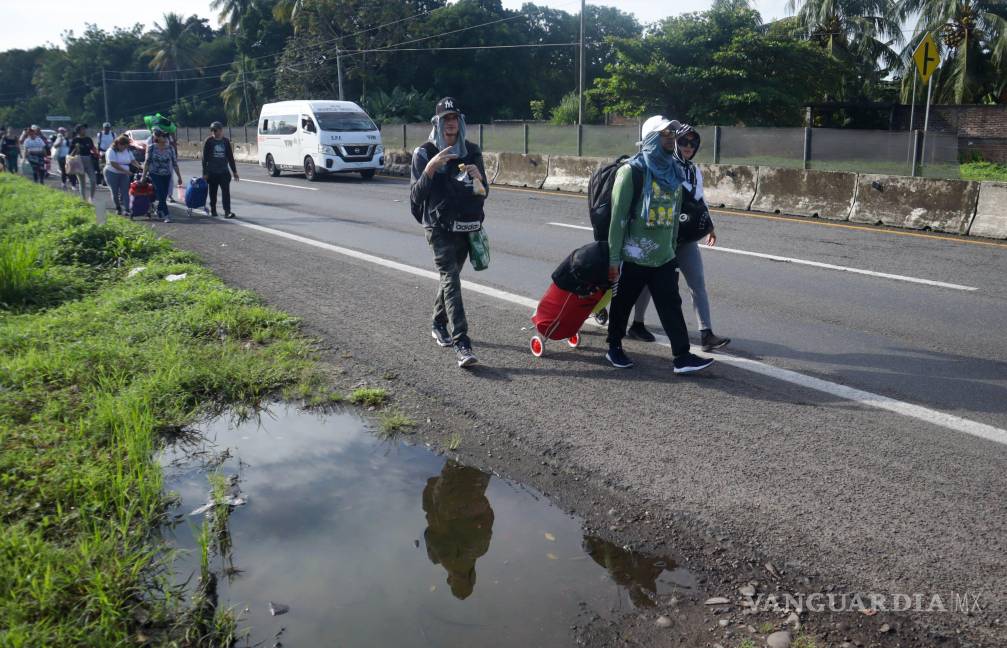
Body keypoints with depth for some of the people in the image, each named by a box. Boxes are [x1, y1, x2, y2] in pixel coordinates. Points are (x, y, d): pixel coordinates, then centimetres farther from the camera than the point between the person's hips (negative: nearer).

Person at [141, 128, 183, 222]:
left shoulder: (170, 149, 1)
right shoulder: (152, 148, -5)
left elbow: (175, 164, 5)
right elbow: (147, 163, -1)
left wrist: (179, 177, 4)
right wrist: (144, 176, -2)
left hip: (167, 176, 3)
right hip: (155, 175, -3)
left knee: (164, 196, 7)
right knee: (161, 196, -11)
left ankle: (159, 212, 32)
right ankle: (166, 216, -12)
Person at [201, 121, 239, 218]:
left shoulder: (226, 141, 6)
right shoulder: (209, 141, -1)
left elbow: (230, 157, 13)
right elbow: (204, 158, -1)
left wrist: (234, 171, 11)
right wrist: (205, 173, -5)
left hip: (224, 172, 1)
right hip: (212, 172, -1)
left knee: (226, 192, -10)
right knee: (213, 192, 9)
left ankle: (227, 211, -14)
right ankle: (213, 210, 25)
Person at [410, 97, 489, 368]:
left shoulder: (472, 152, 6)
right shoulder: (424, 154, -5)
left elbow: (483, 194, 6)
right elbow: (415, 197, -12)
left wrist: (478, 178, -17)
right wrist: (430, 169, -26)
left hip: (466, 227, 5)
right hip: (440, 228, -4)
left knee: (450, 276, 17)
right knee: (451, 279, -16)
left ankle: (439, 325, 39)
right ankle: (461, 344, -24)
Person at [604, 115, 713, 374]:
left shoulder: (674, 171, 10)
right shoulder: (633, 170, -10)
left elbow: (675, 214, 16)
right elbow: (618, 215, -12)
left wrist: (672, 247, 16)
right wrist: (614, 257, -13)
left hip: (664, 257, 5)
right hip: (633, 256, -5)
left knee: (671, 305, -1)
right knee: (622, 303, 10)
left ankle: (683, 357, 0)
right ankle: (614, 349, 28)